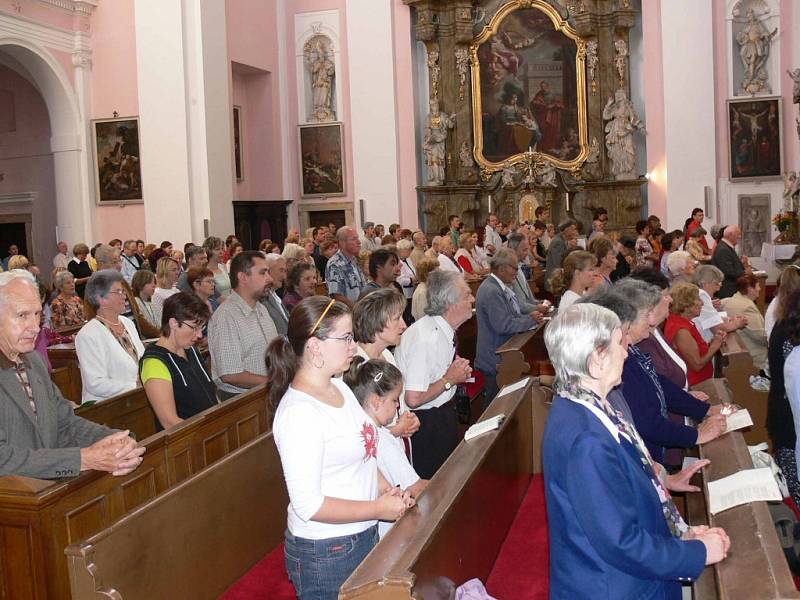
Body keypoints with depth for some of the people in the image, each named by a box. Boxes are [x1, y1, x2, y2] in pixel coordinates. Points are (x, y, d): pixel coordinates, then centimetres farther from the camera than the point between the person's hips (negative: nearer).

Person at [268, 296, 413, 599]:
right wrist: (379, 509, -18)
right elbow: (308, 505, -25)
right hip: (325, 553, -8)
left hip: (364, 535, 8)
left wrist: (386, 489, -1)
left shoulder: (339, 387, 4)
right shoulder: (299, 413, -24)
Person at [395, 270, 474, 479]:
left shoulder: (446, 330, -2)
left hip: (445, 413, 9)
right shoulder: (426, 339, -29)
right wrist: (450, 379, -18)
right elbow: (413, 399, -30)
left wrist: (458, 372, -2)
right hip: (426, 422, -9)